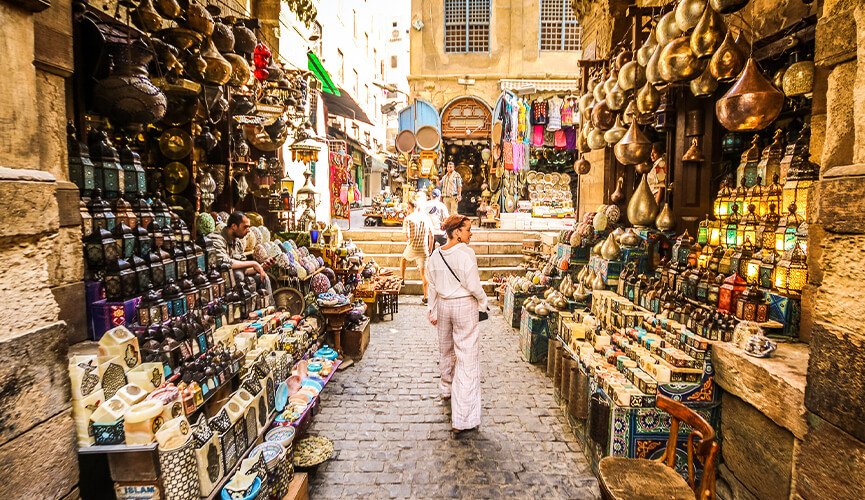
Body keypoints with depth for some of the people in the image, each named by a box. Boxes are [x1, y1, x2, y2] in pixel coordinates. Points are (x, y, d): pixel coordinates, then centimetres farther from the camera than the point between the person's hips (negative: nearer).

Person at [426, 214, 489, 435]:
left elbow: (432, 286, 7)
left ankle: (447, 389, 50)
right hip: (464, 306, -7)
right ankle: (462, 419, -1)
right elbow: (473, 284, -18)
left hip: (443, 305, 7)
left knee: (446, 349, 25)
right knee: (467, 357, -2)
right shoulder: (466, 253, -18)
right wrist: (482, 300, 1)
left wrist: (433, 311, 16)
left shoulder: (435, 255, 1)